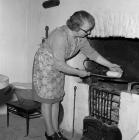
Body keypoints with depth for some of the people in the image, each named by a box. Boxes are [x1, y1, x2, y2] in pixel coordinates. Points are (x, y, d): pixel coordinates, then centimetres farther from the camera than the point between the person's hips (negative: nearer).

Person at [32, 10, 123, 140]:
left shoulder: (81, 38, -8)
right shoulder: (60, 36, -34)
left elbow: (92, 53, 6)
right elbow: (60, 65, -32)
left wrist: (110, 65, 5)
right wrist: (79, 72, -21)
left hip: (58, 67, 8)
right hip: (45, 65, -7)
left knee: (56, 99, 10)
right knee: (47, 100, -1)